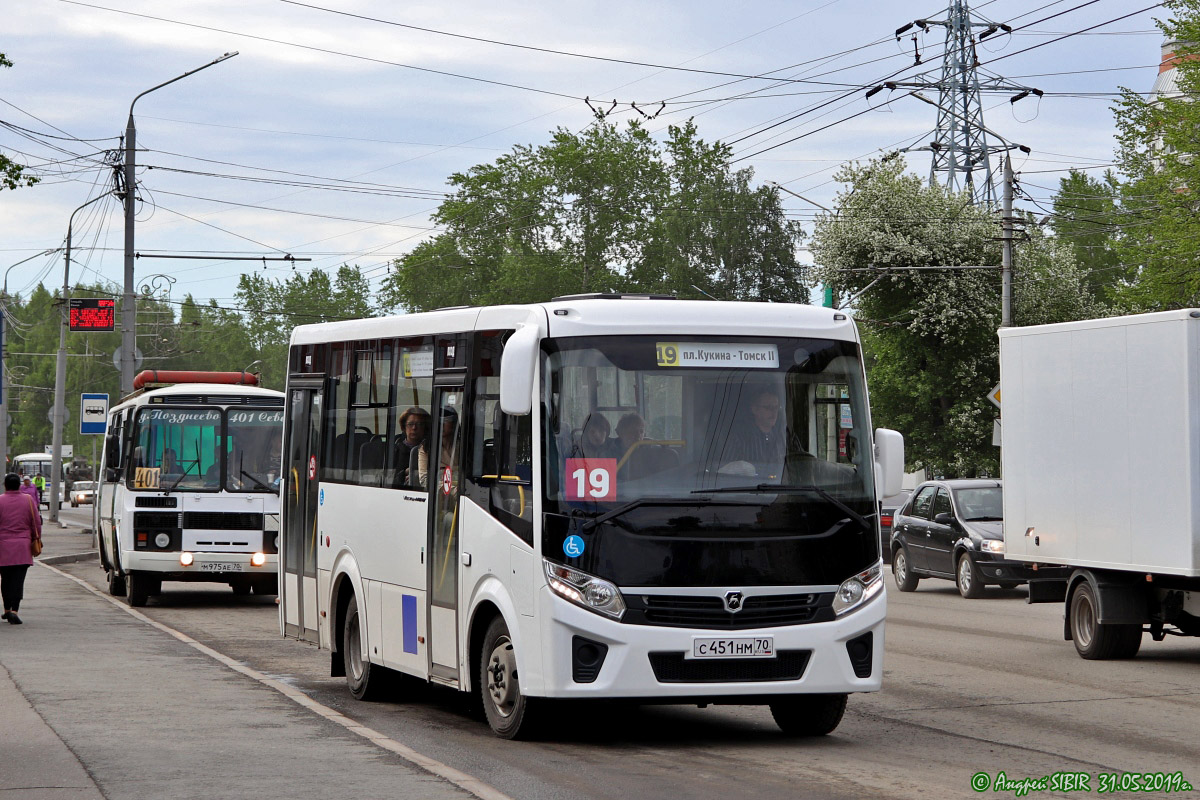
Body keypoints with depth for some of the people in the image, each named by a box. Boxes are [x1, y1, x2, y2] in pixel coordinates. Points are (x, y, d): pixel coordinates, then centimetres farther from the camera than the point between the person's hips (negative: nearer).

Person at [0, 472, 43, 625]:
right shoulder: (28, 500, 2)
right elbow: (36, 523, 5)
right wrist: (36, 541, 16)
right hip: (23, 547, 0)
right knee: (18, 580, -2)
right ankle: (14, 610, -14)